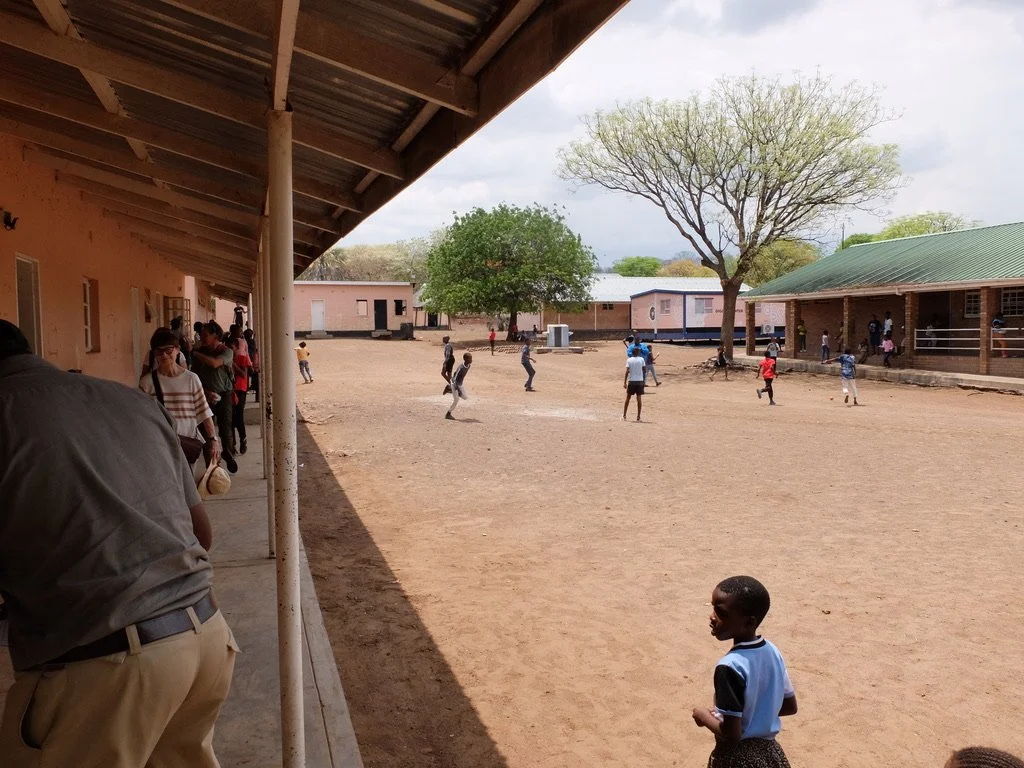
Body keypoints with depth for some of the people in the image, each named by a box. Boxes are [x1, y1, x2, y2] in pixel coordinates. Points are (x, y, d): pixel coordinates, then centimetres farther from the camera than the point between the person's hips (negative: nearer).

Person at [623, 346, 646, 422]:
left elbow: (627, 371, -7)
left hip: (631, 381, 0)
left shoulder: (629, 360, -1)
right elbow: (645, 370, -3)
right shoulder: (641, 359, -1)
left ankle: (624, 416, 12)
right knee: (639, 399, 3)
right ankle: (638, 417, 2)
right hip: (640, 381, 0)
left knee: (628, 398, 11)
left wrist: (625, 382, -6)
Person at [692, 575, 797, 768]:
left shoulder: (730, 666, -27)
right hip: (768, 752, 7)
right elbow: (790, 706, 9)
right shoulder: (773, 651, -4)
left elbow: (731, 735, -25)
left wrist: (704, 716, -8)